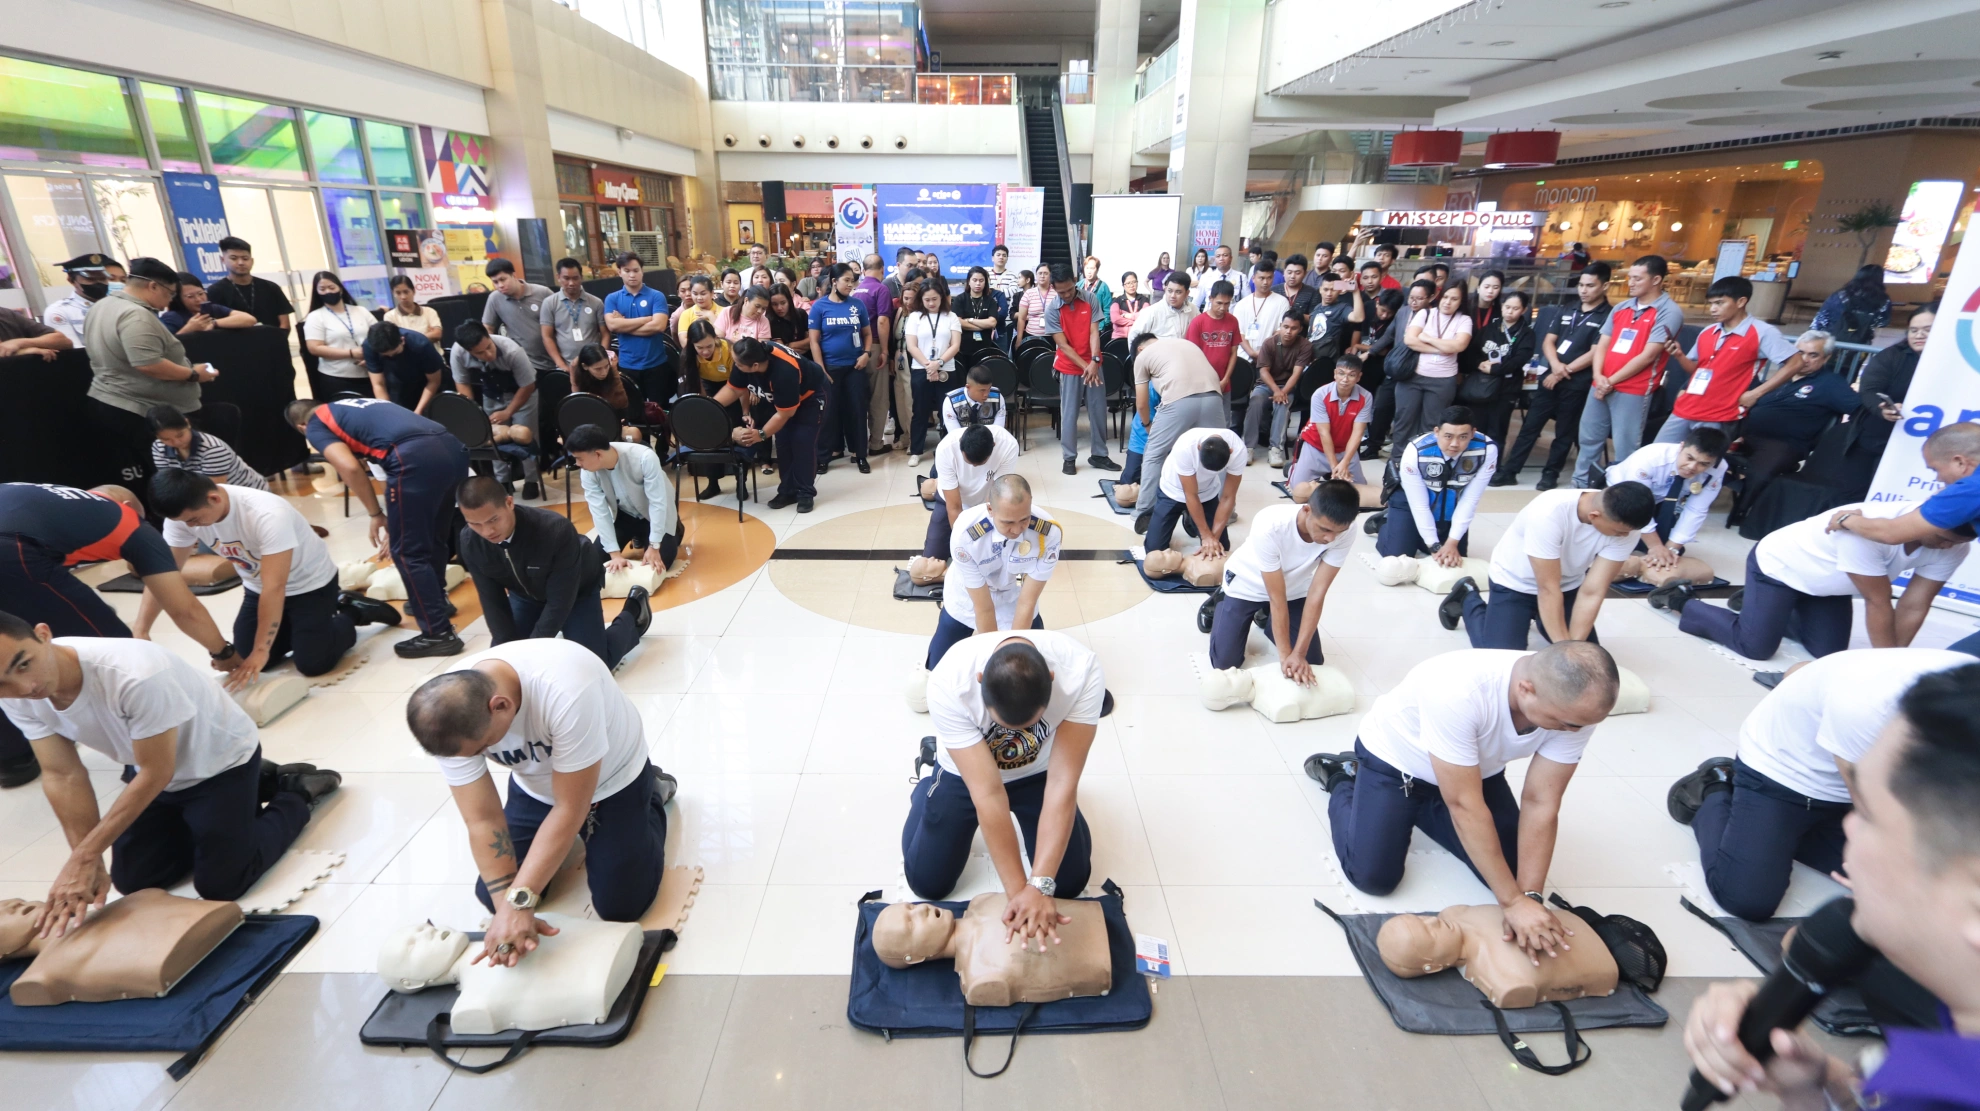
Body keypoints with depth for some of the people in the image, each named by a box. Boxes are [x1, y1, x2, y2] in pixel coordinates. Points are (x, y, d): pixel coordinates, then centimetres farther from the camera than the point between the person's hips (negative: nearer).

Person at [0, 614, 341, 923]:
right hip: (150, 767, 7)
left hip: (221, 761, -7)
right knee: (134, 881, 13)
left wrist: (84, 857, -26)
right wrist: (87, 862, -20)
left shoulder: (134, 675, -39)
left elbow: (156, 774, -28)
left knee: (220, 885, -7)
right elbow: (63, 776, -12)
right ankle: (258, 788, 23)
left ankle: (296, 792, 13)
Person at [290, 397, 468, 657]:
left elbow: (350, 468, -3)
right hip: (452, 447, 7)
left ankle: (438, 634, 8)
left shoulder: (316, 426, 17)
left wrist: (376, 514, 10)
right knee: (434, 536, 27)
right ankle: (436, 598, 46)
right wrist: (397, 518, 44)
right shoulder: (357, 405, 38)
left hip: (416, 457, -7)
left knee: (407, 552, 5)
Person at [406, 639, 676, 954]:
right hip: (536, 787, 5)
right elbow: (483, 820, -20)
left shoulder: (567, 692, -43)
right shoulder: (453, 719, -27)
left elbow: (569, 809, -33)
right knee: (492, 895, 2)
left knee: (620, 905, -7)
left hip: (612, 779, -4)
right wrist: (507, 905, -28)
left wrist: (519, 900, -33)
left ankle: (652, 794, 16)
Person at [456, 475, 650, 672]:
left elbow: (560, 600, -32)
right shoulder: (470, 542, -24)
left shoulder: (556, 530, -40)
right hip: (525, 594, 5)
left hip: (578, 590, -5)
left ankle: (633, 611, 13)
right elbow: (491, 600, -14)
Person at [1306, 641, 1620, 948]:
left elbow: (1541, 804, -21)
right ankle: (1342, 780, 16)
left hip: (1478, 768, 5)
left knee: (1509, 868, 1)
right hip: (1395, 760, -5)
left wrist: (1529, 895, -28)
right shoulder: (1458, 691, -43)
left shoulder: (1577, 703, -26)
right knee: (1373, 877, -10)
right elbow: (1464, 805, -36)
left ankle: (1420, 808, 24)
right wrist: (1512, 901, -33)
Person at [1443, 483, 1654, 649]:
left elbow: (1592, 593, -22)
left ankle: (1540, 617, 29)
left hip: (1568, 584, 5)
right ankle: (1469, 598, 11)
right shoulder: (1549, 513, -37)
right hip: (1515, 582, -5)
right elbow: (1548, 589, -31)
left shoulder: (1625, 524, -23)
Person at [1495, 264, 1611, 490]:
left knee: (1564, 432, 5)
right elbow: (1548, 341, 7)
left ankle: (1551, 473, 16)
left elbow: (1595, 354, -12)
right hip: (1550, 378, 5)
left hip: (1577, 384, -5)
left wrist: (1565, 372, -11)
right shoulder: (1566, 313, 13)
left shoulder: (1608, 317, -5)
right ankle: (1509, 471, 6)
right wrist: (1556, 365, -11)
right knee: (1530, 426, 4)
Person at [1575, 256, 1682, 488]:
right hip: (1601, 386, 6)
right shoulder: (1621, 308, 13)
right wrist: (1599, 376, -8)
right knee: (1589, 439, 12)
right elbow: (1602, 345, 9)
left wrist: (1612, 381, -11)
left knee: (1625, 449, -2)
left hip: (1633, 391, -6)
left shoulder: (1669, 312, -6)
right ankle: (1581, 486, 23)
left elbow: (1647, 356, -12)